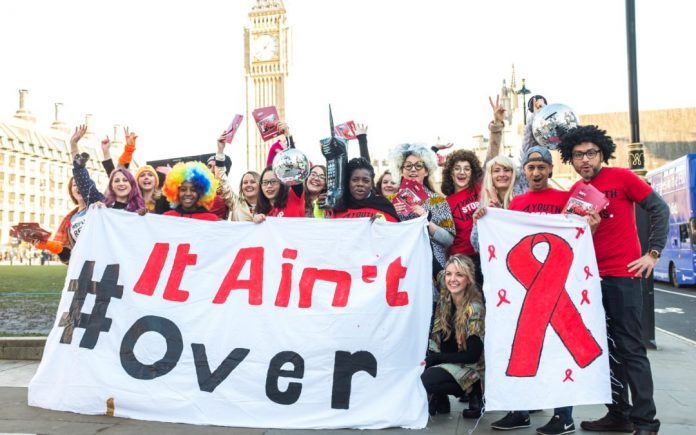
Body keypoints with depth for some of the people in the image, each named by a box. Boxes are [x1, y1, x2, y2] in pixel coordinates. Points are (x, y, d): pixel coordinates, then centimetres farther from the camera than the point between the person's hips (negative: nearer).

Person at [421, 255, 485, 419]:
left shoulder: (475, 308, -18)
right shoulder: (443, 302, -1)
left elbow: (473, 355, -18)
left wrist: (434, 358, -17)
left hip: (470, 367, -5)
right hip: (444, 362, 6)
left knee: (424, 380, -27)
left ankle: (473, 391, -6)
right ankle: (439, 399, 5)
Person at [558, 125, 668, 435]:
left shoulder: (621, 177, -4)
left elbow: (659, 210, -4)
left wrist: (653, 253, -8)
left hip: (623, 275, -5)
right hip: (591, 278, 6)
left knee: (630, 348, -4)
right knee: (606, 348, 10)